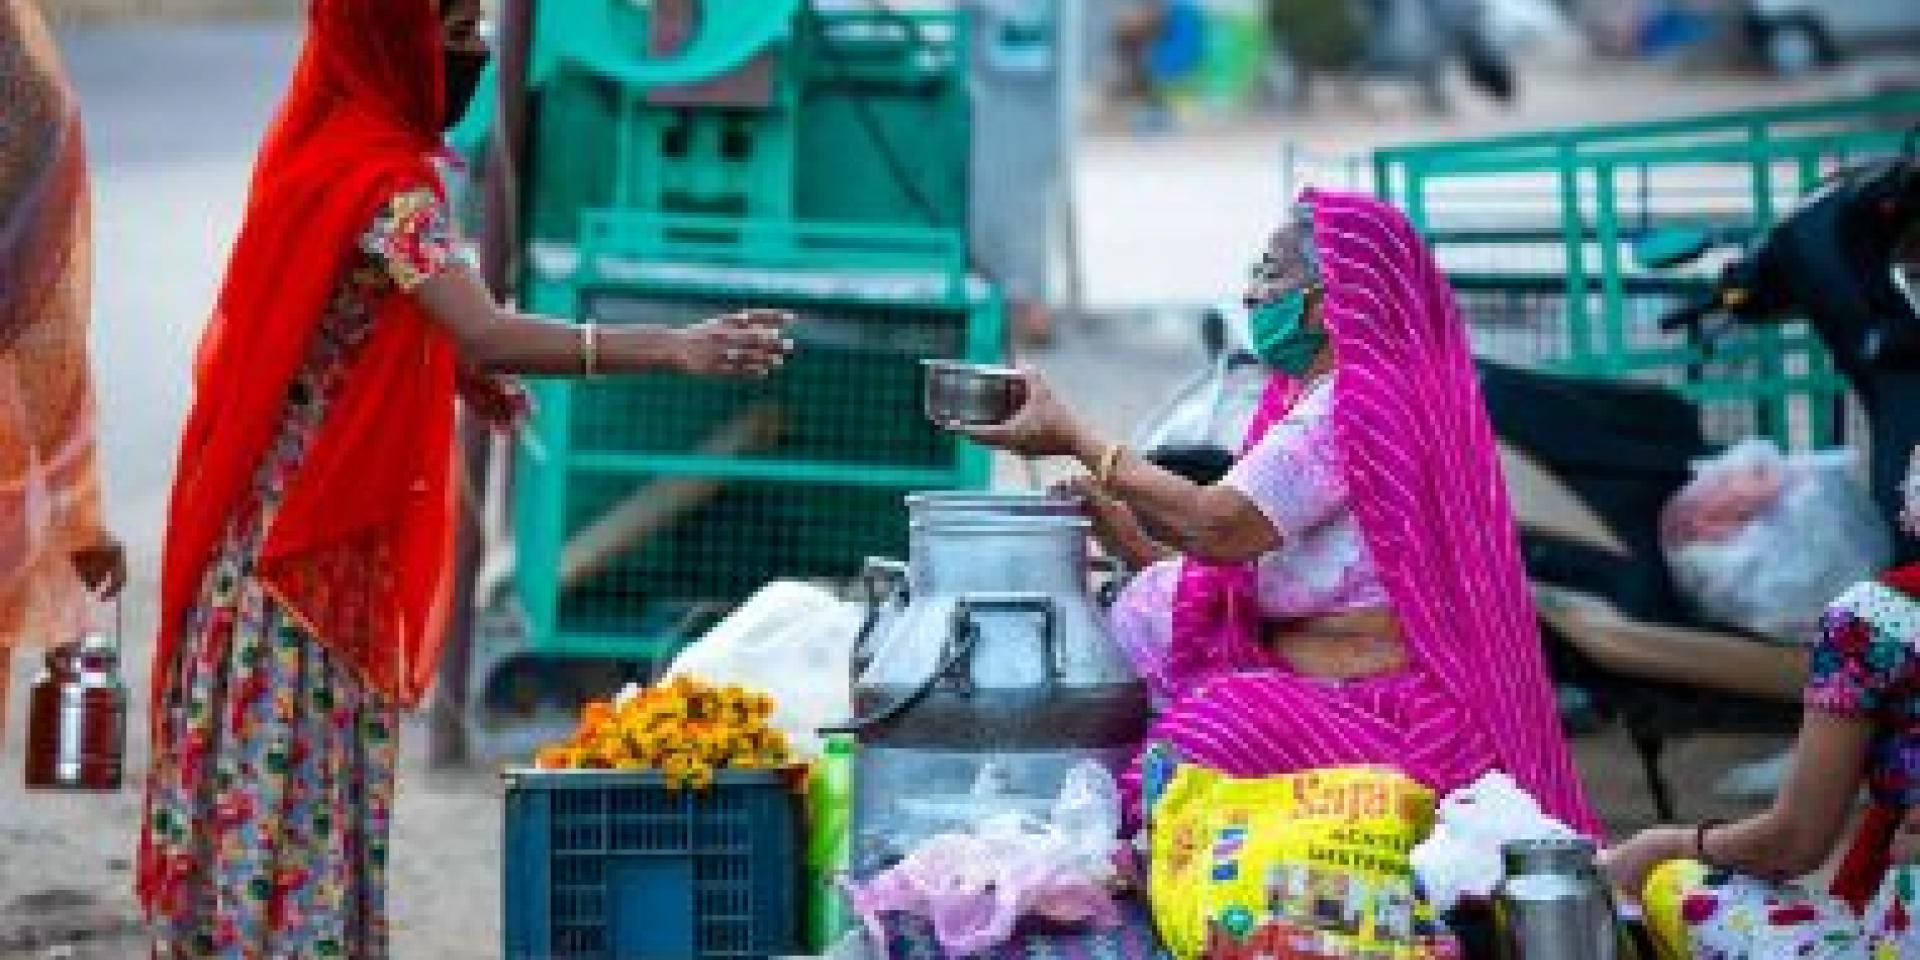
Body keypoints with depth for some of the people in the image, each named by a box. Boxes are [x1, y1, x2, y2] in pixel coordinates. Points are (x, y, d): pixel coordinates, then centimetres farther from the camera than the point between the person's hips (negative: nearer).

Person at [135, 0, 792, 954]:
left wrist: (459, 373, 6)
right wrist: (675, 349, -38)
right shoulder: (384, 178, -21)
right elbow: (484, 333, -33)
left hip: (284, 510, 9)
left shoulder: (321, 142, 8)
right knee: (297, 764, -5)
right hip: (305, 531, -9)